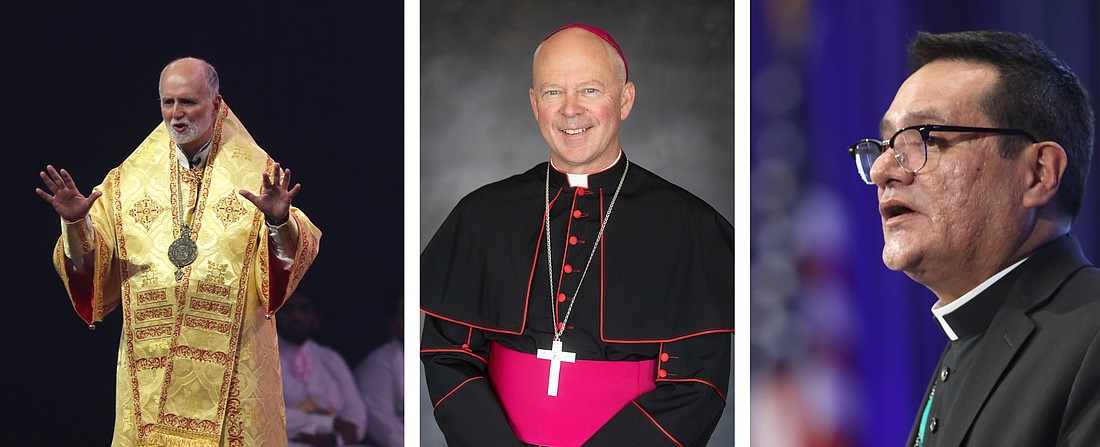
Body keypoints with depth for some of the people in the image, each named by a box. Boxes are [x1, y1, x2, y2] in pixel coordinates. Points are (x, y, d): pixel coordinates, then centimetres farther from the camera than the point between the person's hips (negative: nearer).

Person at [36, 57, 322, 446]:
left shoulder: (255, 173, 3)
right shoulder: (130, 178, 9)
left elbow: (295, 251, -8)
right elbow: (93, 259, 4)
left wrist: (278, 222, -29)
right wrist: (77, 223, -15)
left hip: (232, 361, -2)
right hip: (150, 358, 2)